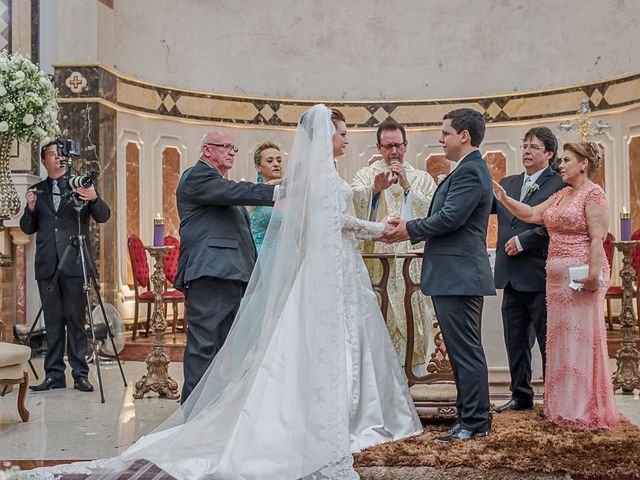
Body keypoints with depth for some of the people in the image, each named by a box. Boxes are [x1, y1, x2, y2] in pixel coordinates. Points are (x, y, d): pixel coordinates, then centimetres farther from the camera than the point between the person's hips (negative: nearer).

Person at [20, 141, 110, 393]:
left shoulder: (82, 185, 7)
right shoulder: (37, 191, 14)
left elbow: (103, 217, -3)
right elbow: (28, 228, 13)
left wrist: (94, 199, -23)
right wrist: (30, 208, -7)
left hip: (74, 263, -3)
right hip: (47, 265, 3)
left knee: (76, 320, -1)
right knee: (52, 322, 6)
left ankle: (80, 374, 4)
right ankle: (54, 375, 12)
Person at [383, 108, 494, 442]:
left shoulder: (469, 171, -14)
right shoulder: (469, 169, 18)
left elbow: (450, 218, -22)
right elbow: (445, 217, 18)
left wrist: (410, 229, -9)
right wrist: (411, 228, 7)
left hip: (457, 276, -11)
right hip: (459, 276, 11)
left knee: (466, 351, -5)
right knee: (466, 351, 15)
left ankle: (474, 423, 3)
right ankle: (472, 418, 24)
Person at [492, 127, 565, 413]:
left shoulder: (559, 185, -6)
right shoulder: (508, 183, 15)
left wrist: (522, 240, -17)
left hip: (539, 275, -6)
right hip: (512, 277, 7)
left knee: (548, 342, 4)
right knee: (516, 342, 14)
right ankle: (521, 396, 25)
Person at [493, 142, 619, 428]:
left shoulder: (593, 194, -9)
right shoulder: (561, 195, 17)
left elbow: (598, 238, -16)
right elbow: (531, 214, 12)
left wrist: (593, 276, -23)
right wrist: (504, 199, 0)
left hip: (581, 277, -8)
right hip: (557, 276, 9)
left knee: (581, 339, -2)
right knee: (561, 340, 12)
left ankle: (586, 410, 9)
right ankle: (564, 407, 21)